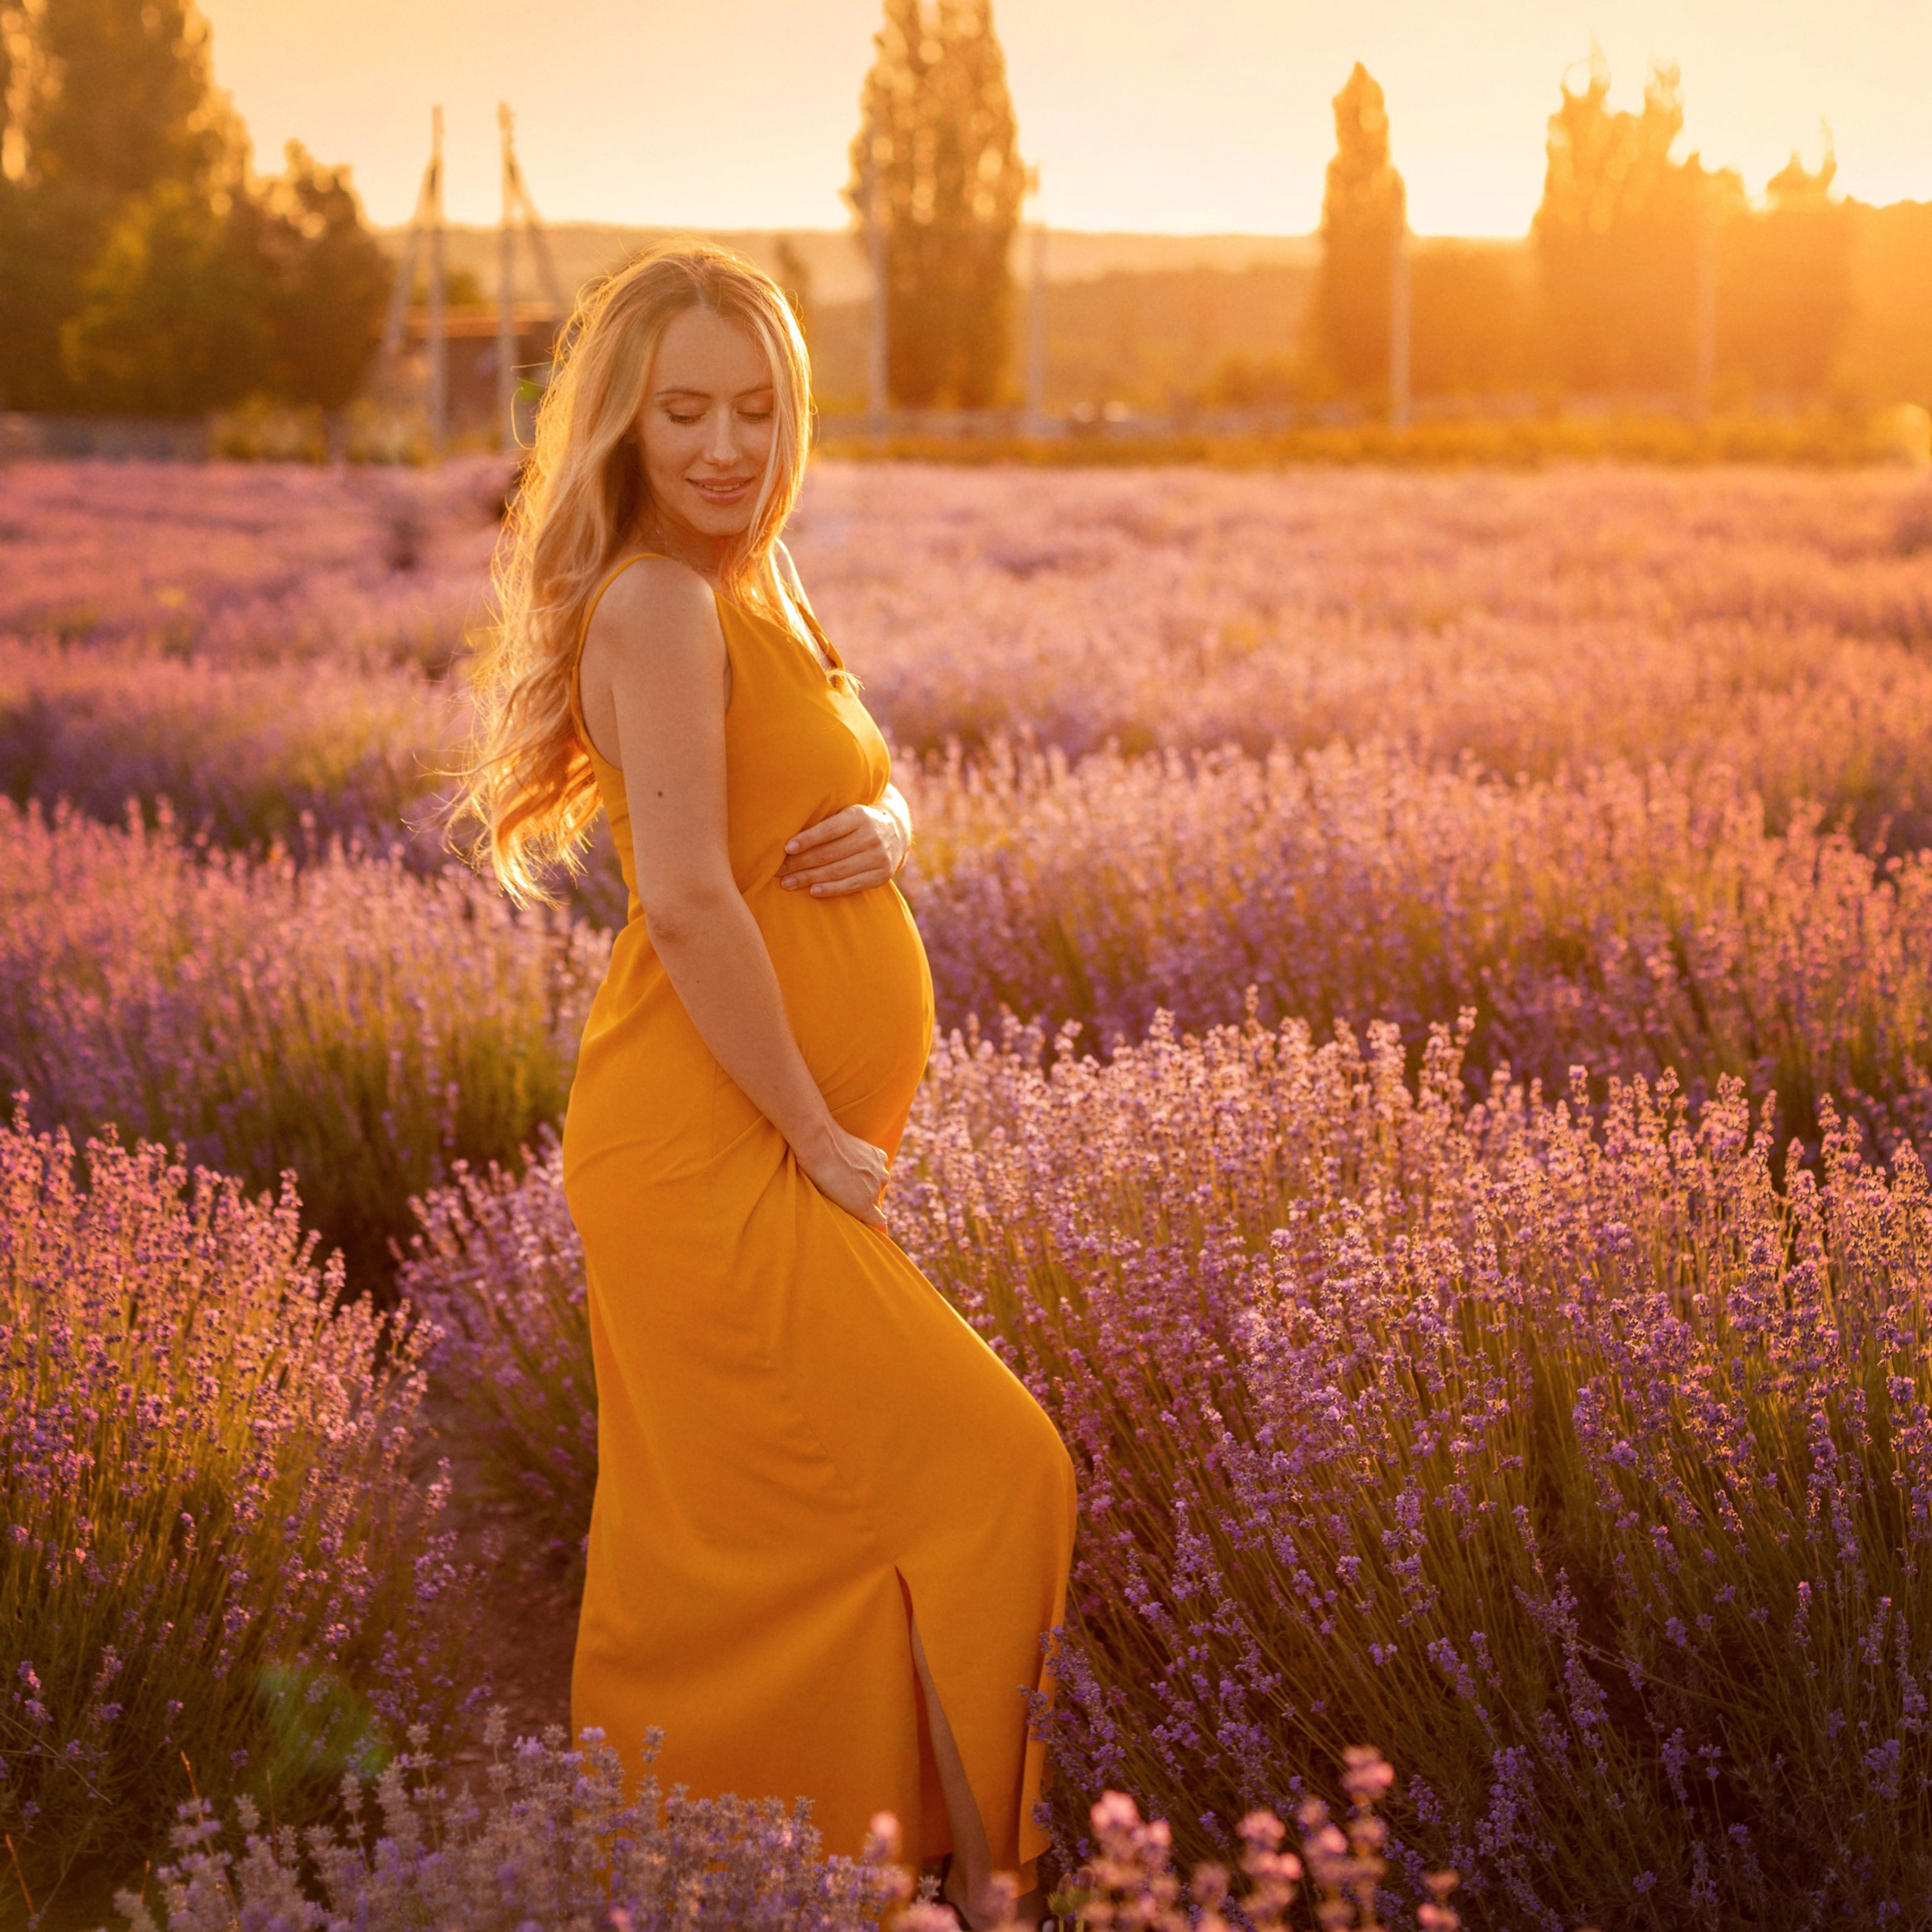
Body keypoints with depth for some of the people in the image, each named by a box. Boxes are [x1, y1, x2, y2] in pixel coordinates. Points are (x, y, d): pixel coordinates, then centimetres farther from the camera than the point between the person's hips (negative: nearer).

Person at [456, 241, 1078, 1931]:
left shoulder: (752, 587, 12)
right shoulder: (661, 602, -18)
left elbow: (864, 780, 19)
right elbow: (687, 905, -25)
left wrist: (884, 829, -6)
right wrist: (821, 1138, -18)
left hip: (774, 1153, 9)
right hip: (717, 1155, -9)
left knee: (736, 1538, 15)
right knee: (982, 1483, -6)